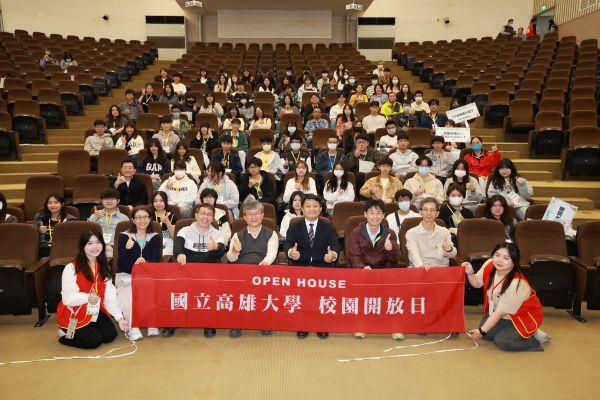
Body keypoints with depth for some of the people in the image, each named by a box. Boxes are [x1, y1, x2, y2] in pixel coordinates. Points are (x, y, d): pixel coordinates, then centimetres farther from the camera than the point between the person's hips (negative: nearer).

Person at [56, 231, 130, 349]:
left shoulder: (104, 268, 3)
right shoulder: (71, 268, -19)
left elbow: (110, 296, -1)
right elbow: (67, 298, -25)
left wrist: (120, 318, -9)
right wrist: (87, 297, -42)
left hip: (94, 312, 7)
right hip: (74, 315, -6)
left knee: (110, 335, -6)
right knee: (94, 340, -17)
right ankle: (65, 335, 11)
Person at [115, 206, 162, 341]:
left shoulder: (155, 237, 6)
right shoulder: (124, 236, 1)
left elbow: (156, 260, -4)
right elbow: (121, 265, -6)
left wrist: (145, 261, -27)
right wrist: (127, 249, -25)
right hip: (126, 276, -1)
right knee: (127, 294, -33)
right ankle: (133, 327, -26)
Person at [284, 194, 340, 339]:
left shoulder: (329, 228, 15)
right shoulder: (294, 228, 15)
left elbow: (335, 246, -1)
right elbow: (287, 244, -3)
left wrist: (333, 254, -27)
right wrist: (291, 252, -30)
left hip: (322, 266, 0)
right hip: (299, 265, 0)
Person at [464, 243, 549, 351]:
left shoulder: (517, 283, -35)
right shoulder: (489, 265, -18)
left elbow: (500, 312, -27)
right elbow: (477, 283, 1)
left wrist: (481, 331, -21)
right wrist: (470, 273, -22)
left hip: (523, 317, -6)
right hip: (503, 313, 6)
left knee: (501, 341, -20)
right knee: (487, 334, -10)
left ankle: (536, 337, 0)